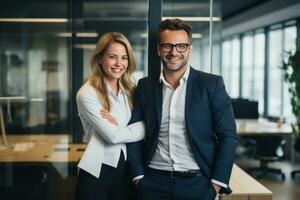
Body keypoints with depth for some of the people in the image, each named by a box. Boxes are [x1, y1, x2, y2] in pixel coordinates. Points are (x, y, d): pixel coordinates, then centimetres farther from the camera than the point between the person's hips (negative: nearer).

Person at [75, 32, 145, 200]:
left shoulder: (129, 90, 6)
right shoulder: (87, 94, -13)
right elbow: (113, 135, -18)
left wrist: (118, 127, -17)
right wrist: (143, 127, -6)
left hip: (125, 172, 5)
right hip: (96, 174, -5)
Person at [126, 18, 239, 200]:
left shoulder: (212, 84, -4)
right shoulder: (145, 86, 4)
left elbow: (228, 136, -5)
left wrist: (217, 184, -8)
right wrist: (138, 176, 0)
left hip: (197, 184, -2)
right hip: (154, 183, 2)